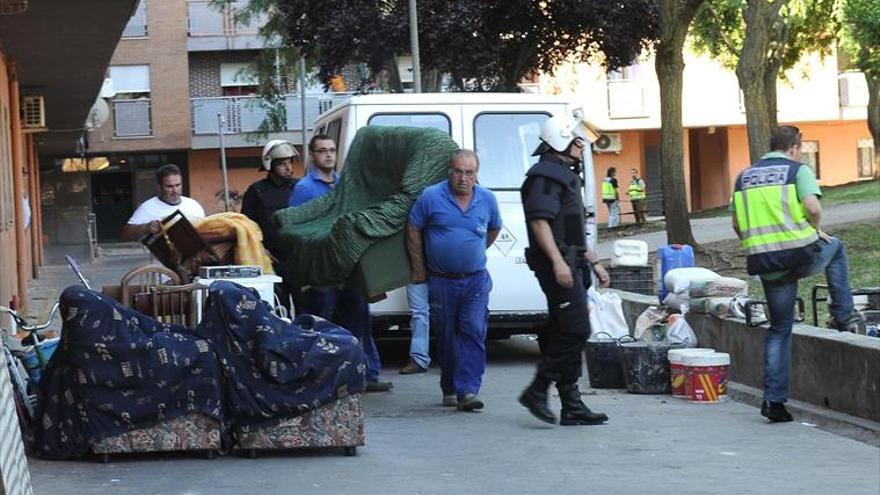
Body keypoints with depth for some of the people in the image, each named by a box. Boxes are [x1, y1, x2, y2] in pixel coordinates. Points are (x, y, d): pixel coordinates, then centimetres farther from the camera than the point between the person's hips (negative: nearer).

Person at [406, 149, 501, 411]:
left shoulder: (487, 200, 1)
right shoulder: (431, 197, -7)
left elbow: (494, 229, 20)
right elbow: (413, 231, 1)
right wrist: (419, 269, 3)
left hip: (476, 279, 1)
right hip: (441, 280, -1)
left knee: (474, 333, -11)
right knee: (446, 337, 7)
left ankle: (468, 390, -15)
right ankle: (450, 390, 20)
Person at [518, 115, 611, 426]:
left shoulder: (566, 175, 24)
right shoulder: (546, 176, -10)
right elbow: (539, 221, -21)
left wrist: (593, 262, 27)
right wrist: (557, 261, -28)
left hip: (570, 265, 11)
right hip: (558, 264, -10)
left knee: (565, 334, 8)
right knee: (576, 331, -14)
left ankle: (572, 406, 9)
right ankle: (536, 391, -8)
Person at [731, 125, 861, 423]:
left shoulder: (744, 176, 15)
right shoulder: (798, 170, 0)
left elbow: (736, 224, 14)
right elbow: (813, 207, -15)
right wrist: (816, 230, 4)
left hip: (766, 263, 4)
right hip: (802, 254, -4)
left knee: (779, 329, 14)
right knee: (835, 247, 32)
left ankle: (773, 399, 5)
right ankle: (844, 316, 24)